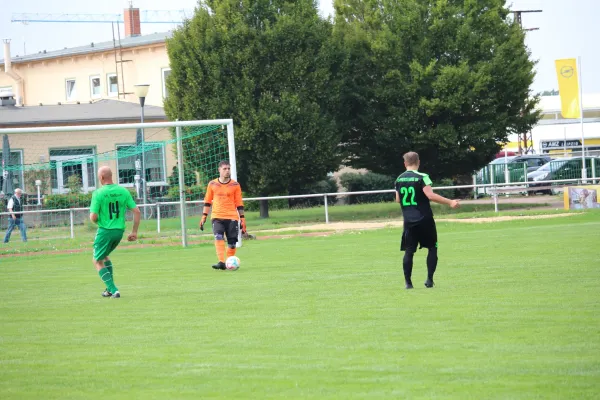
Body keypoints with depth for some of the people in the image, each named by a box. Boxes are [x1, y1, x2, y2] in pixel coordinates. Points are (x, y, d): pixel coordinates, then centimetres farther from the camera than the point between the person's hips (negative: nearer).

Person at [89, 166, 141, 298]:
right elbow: (136, 211, -1)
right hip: (119, 231, 6)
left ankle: (113, 290, -4)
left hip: (105, 231, -6)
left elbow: (93, 217, -15)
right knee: (104, 255, 27)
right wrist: (134, 232, 6)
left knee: (98, 262, 9)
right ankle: (110, 289, 22)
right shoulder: (123, 191, 1)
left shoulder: (98, 193, -12)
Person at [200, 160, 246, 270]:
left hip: (232, 217, 0)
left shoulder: (235, 185, 4)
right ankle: (221, 262, -29)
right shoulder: (212, 184, 7)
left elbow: (239, 203, 8)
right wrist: (204, 216, 9)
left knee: (232, 243, -2)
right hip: (217, 216, 0)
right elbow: (207, 201, 14)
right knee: (218, 237, -22)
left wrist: (242, 219, 5)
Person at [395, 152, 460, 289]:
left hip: (408, 221, 4)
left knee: (409, 251, 6)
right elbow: (430, 195, -21)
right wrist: (450, 202, -20)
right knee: (432, 247, 9)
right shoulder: (422, 177, -10)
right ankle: (429, 279, 2)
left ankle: (408, 282, 2)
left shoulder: (399, 179, 6)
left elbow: (398, 199, 16)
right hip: (424, 220, -4)